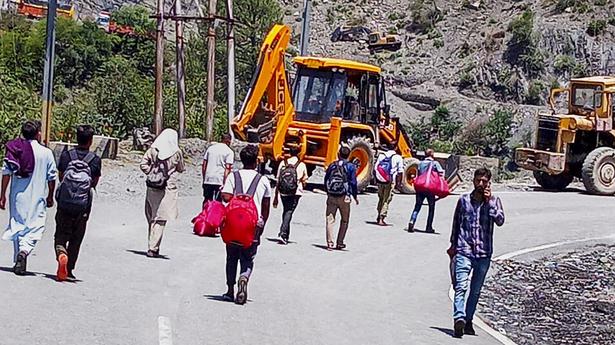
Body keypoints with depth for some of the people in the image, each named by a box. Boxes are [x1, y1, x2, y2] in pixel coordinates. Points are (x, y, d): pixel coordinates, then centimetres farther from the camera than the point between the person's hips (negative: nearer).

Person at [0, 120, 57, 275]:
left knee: (17, 226, 14)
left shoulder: (15, 149, 0)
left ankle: (18, 262, 16)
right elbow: (51, 177, 0)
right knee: (35, 228, 1)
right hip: (37, 198, -2)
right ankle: (24, 250, -26)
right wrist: (50, 196, 13)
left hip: (17, 196, 2)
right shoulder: (46, 153, -3)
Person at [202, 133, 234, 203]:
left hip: (208, 179, 4)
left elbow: (204, 165, 12)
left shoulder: (210, 148, 13)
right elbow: (227, 168, -10)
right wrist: (224, 183, -12)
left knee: (206, 201, 11)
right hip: (220, 180, -4)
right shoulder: (229, 152, -2)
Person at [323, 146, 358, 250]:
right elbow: (353, 183, -5)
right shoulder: (350, 167, -4)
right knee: (344, 220, 12)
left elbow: (326, 180, 11)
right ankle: (340, 243, 12)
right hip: (344, 197, -2)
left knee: (330, 220, 4)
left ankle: (330, 243, -2)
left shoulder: (332, 165, 6)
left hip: (331, 196, 2)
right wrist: (355, 196, 6)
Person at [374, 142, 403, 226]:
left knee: (381, 199, 21)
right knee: (386, 200, 1)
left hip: (380, 181, 4)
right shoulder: (398, 158, -2)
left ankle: (379, 216, 30)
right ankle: (381, 219, -3)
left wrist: (376, 179, 12)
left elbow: (376, 168, 5)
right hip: (391, 182, -4)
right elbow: (400, 172, -4)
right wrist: (398, 183, 2)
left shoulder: (381, 155, 6)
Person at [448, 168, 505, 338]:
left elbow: (500, 220, -12)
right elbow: (456, 223, 16)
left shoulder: (494, 201, 5)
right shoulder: (464, 200, 6)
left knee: (476, 291, 10)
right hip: (464, 251, -1)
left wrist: (489, 201, -14)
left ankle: (468, 321, 21)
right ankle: (459, 319, -29)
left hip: (484, 253, 1)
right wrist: (453, 245, 18)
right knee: (461, 286, -17)